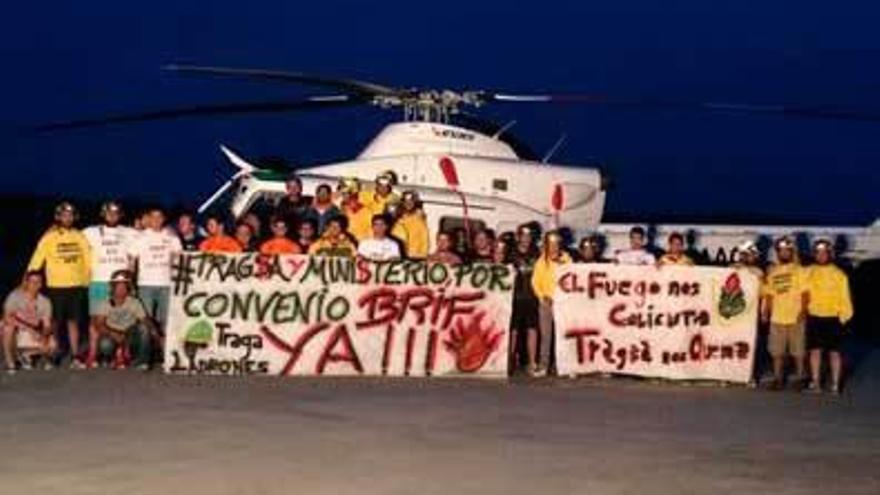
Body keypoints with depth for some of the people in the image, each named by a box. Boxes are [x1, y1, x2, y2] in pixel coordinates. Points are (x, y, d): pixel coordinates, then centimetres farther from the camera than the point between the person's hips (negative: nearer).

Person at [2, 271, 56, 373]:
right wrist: (29, 328, -42)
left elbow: (47, 325, -10)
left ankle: (25, 354, 10)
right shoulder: (15, 296, -19)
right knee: (9, 325, -35)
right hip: (15, 336, -3)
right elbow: (7, 318, -31)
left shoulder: (45, 301, -8)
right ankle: (9, 361, -17)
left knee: (52, 345, -20)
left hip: (33, 336, 3)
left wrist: (44, 334, -34)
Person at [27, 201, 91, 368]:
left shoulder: (80, 237, 5)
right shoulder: (49, 237, -3)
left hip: (77, 286, 2)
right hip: (56, 286, -2)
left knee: (73, 321, 4)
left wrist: (87, 279, 7)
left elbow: (88, 259, 10)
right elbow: (37, 260, -5)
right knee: (55, 322, 5)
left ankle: (75, 357, 4)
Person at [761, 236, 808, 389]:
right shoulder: (772, 271, 11)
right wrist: (765, 312, 3)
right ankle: (778, 378, 15)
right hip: (777, 318, 4)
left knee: (798, 351, 2)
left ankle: (799, 377, 12)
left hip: (795, 318, -4)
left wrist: (803, 311, -18)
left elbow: (804, 293, -6)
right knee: (776, 351, 7)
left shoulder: (799, 270, -1)